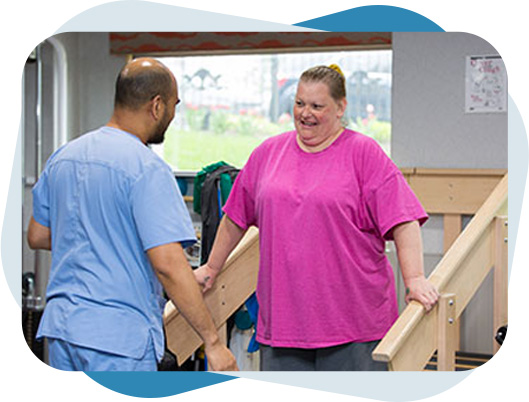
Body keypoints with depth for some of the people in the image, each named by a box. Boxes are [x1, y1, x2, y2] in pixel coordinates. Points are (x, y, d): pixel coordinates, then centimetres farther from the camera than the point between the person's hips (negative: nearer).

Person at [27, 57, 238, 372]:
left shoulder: (63, 157, 9)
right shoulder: (147, 169, -15)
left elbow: (37, 236, 18)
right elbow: (167, 263, -22)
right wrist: (213, 341, -17)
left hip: (60, 324, 8)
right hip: (119, 337, -8)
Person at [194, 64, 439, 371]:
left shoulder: (363, 153, -1)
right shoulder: (268, 153, 11)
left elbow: (403, 221, -7)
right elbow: (236, 218, 21)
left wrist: (415, 279, -16)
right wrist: (212, 269, 26)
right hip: (282, 319, 4)